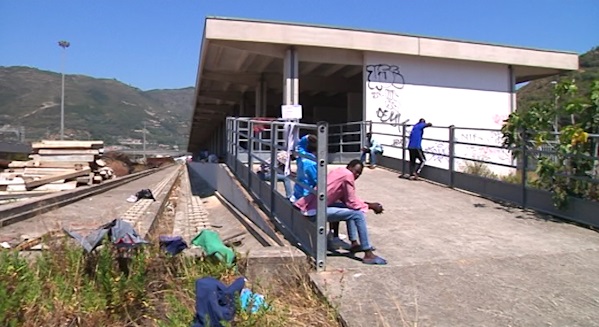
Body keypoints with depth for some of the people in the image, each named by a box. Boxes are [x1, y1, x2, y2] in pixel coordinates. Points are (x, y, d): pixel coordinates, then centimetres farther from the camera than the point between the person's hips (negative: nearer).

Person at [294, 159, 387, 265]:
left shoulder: (339, 172, 17)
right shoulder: (347, 175, -10)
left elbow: (346, 199, 17)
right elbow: (352, 203, -11)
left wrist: (368, 204, 11)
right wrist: (370, 206, 1)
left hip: (312, 205, 10)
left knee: (350, 209, 23)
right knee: (358, 214, -12)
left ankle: (354, 244, 24)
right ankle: (368, 255, -9)